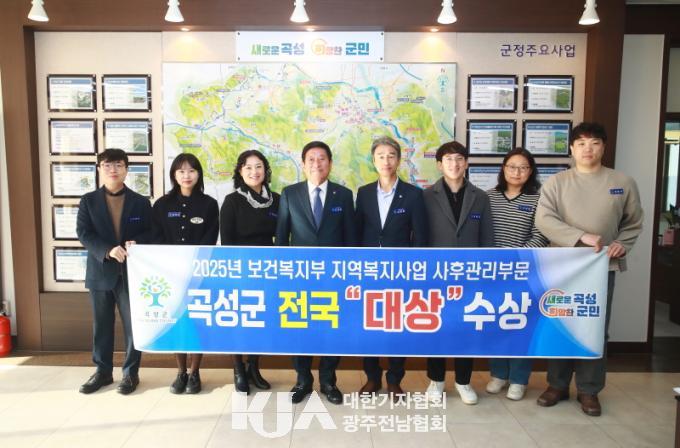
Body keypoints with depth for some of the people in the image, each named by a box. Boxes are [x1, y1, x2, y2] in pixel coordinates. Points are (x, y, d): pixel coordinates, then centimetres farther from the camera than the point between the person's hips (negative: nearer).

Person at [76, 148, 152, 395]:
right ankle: (103, 371, 26)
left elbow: (151, 233, 3)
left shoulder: (141, 202, 4)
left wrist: (137, 243, -19)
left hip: (132, 271, -1)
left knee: (133, 324, 3)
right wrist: (108, 250, -20)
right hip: (100, 271, 1)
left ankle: (131, 372, 17)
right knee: (102, 324, 12)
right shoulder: (88, 201, 5)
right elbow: (83, 233, -4)